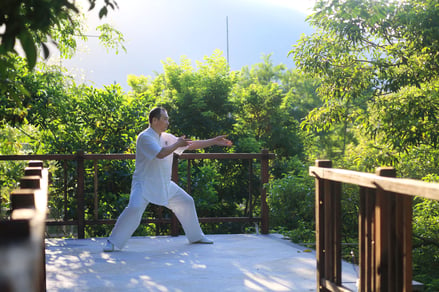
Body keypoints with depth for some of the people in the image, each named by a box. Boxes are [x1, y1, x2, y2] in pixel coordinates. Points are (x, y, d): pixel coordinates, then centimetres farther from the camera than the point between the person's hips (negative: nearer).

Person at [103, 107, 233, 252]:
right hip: (144, 184, -8)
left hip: (164, 184, 8)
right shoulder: (145, 137, -16)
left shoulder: (167, 137, 8)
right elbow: (161, 153, -30)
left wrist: (215, 141, 10)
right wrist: (177, 144, -15)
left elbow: (191, 145, 12)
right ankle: (112, 242, -18)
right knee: (134, 209, -28)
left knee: (186, 202, 13)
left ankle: (196, 236, 29)